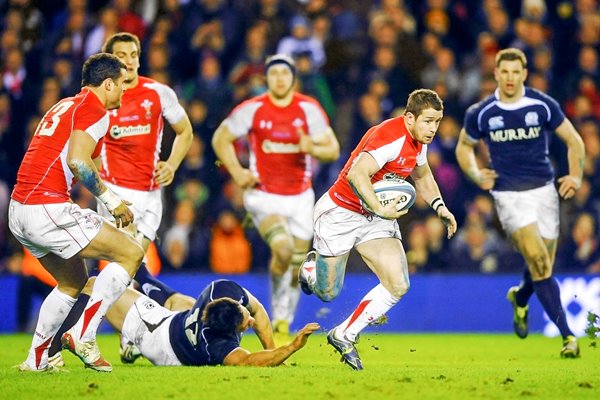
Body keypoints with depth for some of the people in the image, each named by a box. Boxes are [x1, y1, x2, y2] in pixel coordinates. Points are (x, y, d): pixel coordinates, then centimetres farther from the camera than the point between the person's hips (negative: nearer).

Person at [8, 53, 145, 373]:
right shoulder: (93, 110, -6)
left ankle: (36, 359, 25)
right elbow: (78, 161, -20)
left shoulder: (65, 106, 23)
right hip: (47, 209, -10)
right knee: (130, 253, -5)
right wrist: (111, 199, -11)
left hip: (19, 212, 10)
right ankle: (83, 334, -11)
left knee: (74, 281, 26)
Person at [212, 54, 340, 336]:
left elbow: (333, 150, -1)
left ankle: (283, 327, 26)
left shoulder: (309, 109, -3)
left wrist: (312, 148, -24)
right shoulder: (251, 109, -6)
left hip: (300, 197, 3)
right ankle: (279, 316, -9)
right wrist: (237, 172, -8)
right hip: (264, 195, -3)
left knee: (296, 268, 7)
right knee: (283, 248, -28)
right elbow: (221, 139, 6)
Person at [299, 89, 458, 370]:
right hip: (340, 214, -7)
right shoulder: (391, 136, -28)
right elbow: (356, 175, -39)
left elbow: (422, 176, 21)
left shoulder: (419, 139, 1)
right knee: (327, 294, 5)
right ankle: (313, 267, 44)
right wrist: (380, 209, -38)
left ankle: (344, 336, 7)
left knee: (398, 286, -10)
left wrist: (439, 206, 6)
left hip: (376, 219, 8)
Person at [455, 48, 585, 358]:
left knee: (543, 267, 7)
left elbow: (574, 140, 7)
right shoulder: (480, 113, -2)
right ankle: (567, 335, -15)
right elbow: (463, 147, 15)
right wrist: (476, 175, -2)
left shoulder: (543, 106, -3)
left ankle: (520, 297, 44)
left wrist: (575, 176, -6)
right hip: (509, 194, -2)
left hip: (544, 190, 2)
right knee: (539, 261, -17)